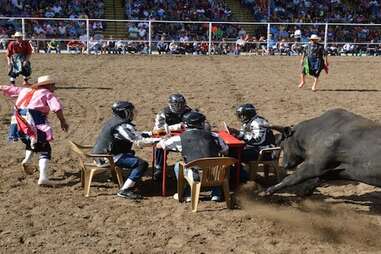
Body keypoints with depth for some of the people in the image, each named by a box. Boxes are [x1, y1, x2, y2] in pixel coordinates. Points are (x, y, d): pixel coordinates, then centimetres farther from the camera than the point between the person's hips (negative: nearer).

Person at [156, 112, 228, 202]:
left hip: (196, 177, -1)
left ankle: (187, 194, 25)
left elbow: (159, 146, 15)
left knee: (178, 166, 27)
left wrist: (164, 139, 39)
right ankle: (216, 194, 29)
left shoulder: (180, 139, 0)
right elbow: (226, 151, 15)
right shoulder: (213, 136, 2)